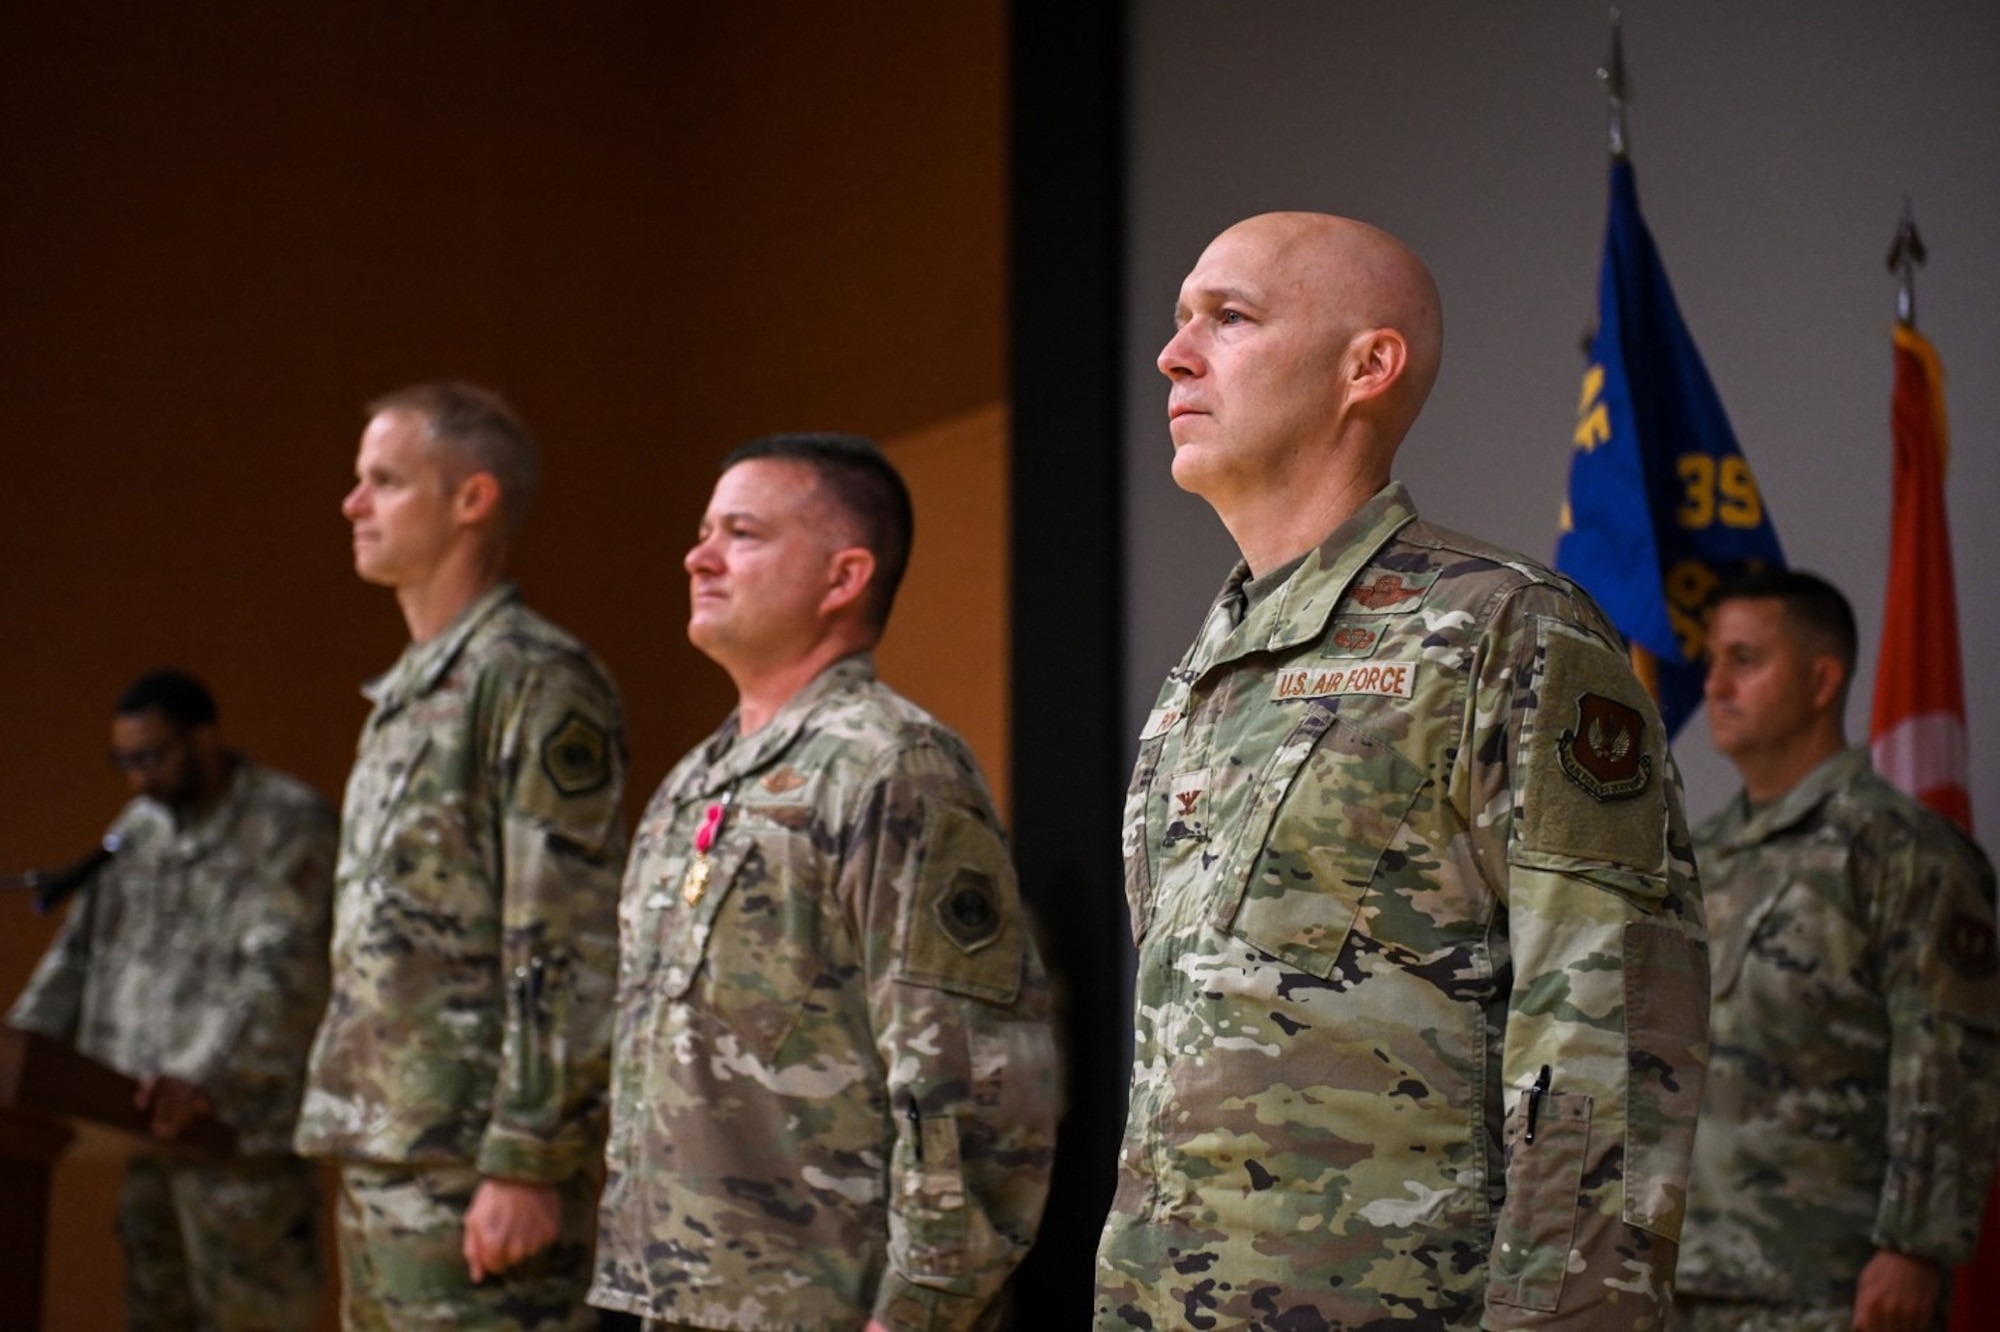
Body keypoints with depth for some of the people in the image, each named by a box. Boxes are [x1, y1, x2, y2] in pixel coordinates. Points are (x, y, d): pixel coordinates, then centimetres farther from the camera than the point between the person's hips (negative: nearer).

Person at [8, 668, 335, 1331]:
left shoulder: (290, 823, -7)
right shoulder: (138, 827, 16)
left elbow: (284, 971, -18)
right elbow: (78, 953, 17)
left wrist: (206, 1078, -29)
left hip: (242, 1128, -7)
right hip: (151, 1127, 7)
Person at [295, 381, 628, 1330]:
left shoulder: (535, 683, -11)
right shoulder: (403, 699, 18)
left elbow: (572, 953, -17)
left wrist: (527, 1164, -20)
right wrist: (346, 1136, 20)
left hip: (473, 1176, -9)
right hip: (380, 1164, 9)